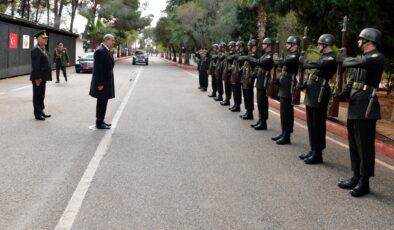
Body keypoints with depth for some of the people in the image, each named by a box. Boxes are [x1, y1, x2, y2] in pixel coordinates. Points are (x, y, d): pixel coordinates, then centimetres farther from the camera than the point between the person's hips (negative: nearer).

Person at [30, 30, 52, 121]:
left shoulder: (43, 49, 14)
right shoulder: (36, 50, -16)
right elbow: (35, 66, -21)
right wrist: (37, 78, -23)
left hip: (43, 77, 9)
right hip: (38, 78, -9)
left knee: (41, 96, 16)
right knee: (37, 96, 0)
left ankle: (41, 112, 25)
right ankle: (37, 114, 7)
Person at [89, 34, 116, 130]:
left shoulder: (106, 50, 13)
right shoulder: (100, 51, -17)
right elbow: (98, 69, -21)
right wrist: (100, 84, -22)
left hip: (106, 81, 9)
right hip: (102, 82, -9)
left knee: (103, 102, 14)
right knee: (102, 102, -3)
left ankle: (100, 121, 23)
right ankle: (99, 123, 4)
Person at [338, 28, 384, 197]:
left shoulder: (377, 57, -11)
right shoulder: (361, 58, 16)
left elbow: (358, 62, -27)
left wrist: (343, 62, -8)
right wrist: (344, 93, 0)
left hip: (366, 107, -9)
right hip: (354, 107, 9)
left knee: (364, 146, -3)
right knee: (354, 144, 13)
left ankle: (364, 182, 5)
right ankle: (356, 177, 23)